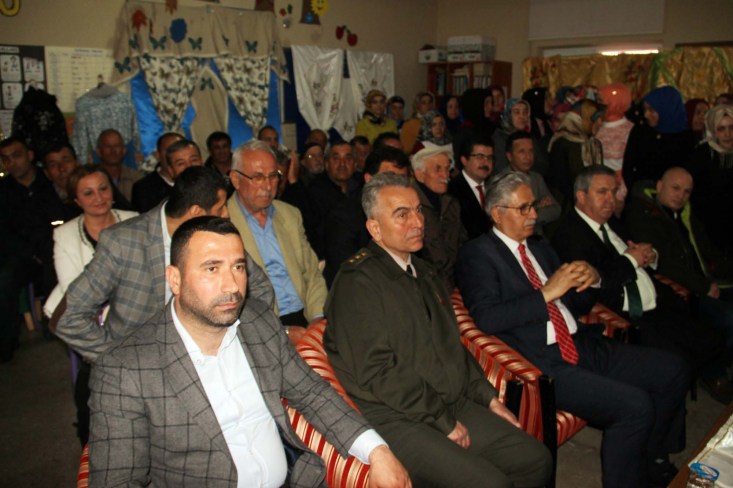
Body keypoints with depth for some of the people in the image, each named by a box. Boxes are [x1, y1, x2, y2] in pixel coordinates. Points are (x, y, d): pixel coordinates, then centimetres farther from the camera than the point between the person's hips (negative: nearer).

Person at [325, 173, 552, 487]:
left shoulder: (423, 272, 18)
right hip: (394, 418, -8)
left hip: (455, 404, 9)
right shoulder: (357, 282, -12)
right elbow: (378, 372, -17)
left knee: (536, 460, 0)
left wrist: (487, 397, 13)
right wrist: (444, 422, -13)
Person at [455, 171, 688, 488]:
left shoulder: (540, 247, 18)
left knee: (672, 370, 4)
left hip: (584, 346, 9)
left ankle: (651, 460, 21)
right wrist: (546, 293, -21)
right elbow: (486, 318, -20)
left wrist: (592, 280, 0)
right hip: (543, 363, -8)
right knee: (635, 405, -22)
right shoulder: (477, 254, -5)